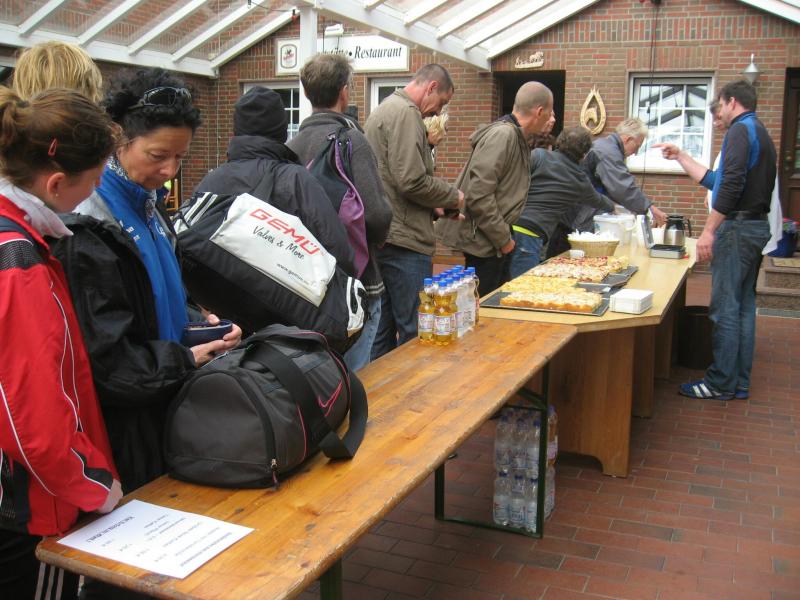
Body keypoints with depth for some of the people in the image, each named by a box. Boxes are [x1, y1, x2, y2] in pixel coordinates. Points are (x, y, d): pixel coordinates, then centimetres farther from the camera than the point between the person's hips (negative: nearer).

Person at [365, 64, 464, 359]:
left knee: (383, 329, 16)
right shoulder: (406, 113, -12)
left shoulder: (383, 110, 21)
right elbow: (412, 181, -21)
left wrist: (432, 208, 15)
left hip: (379, 236, 10)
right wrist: (452, 195, -4)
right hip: (404, 241, -10)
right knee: (416, 332, -3)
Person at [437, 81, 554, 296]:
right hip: (483, 245, -10)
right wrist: (503, 239, -17)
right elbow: (478, 195, -24)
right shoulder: (502, 135, -17)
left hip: (496, 242, 10)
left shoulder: (519, 138, 13)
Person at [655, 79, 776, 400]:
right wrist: (680, 157, 27)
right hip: (756, 227, 10)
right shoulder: (760, 133, 22)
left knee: (725, 307, -5)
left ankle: (720, 383, 0)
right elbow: (715, 181, 25)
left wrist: (709, 230, -22)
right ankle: (739, 383, 17)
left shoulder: (740, 130, -10)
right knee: (743, 305, 12)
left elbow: (731, 185, -23)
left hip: (737, 227, -10)